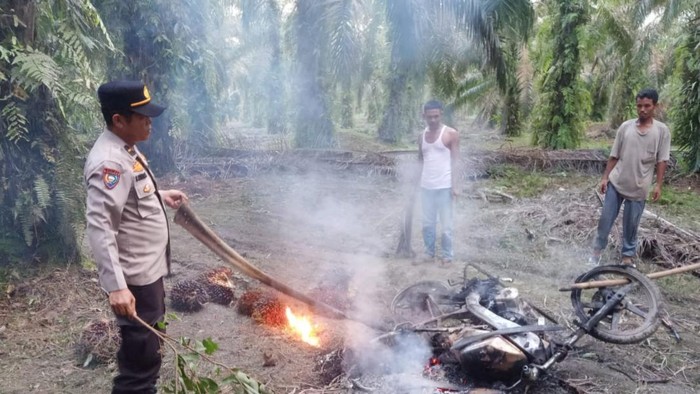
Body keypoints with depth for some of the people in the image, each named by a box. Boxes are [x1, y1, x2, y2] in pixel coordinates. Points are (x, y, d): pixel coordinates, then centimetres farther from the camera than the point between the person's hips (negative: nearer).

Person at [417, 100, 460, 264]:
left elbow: (455, 161, -6)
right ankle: (429, 252, 22)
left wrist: (454, 185, -12)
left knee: (446, 224, 3)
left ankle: (447, 255, 14)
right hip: (426, 187, 5)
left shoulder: (451, 134, -5)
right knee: (427, 223, 10)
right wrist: (417, 183, 10)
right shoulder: (422, 136, 10)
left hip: (444, 187, -4)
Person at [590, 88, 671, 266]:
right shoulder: (625, 126, 0)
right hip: (615, 183, 2)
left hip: (638, 187, -1)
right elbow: (614, 156, 5)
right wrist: (605, 177, 2)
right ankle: (597, 250, 21)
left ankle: (628, 255, 26)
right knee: (605, 218, 6)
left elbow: (661, 161, -2)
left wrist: (658, 185, -6)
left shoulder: (662, 130, -4)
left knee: (631, 224, 9)